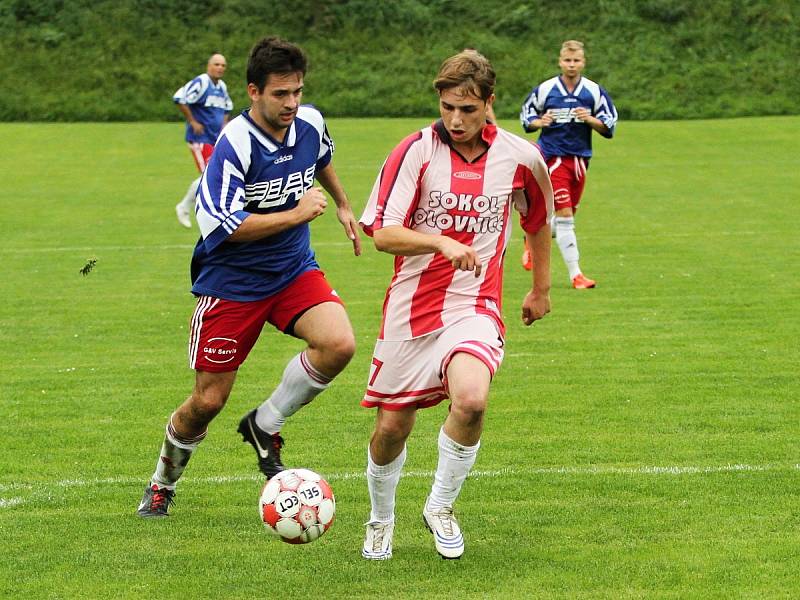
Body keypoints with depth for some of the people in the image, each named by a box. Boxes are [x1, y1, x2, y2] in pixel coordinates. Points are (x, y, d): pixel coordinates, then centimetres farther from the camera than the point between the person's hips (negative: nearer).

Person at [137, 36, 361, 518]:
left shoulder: (311, 124, -3)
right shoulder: (234, 145, -22)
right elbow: (221, 225, -26)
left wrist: (343, 205, 34)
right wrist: (295, 214, -24)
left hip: (294, 270, 5)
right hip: (231, 283, -5)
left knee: (339, 344, -24)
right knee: (209, 401, -1)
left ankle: (265, 425, 0)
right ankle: (164, 482, 29)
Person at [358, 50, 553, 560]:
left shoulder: (520, 157, -2)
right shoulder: (416, 151, -8)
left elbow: (539, 220, 18)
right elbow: (383, 233, -13)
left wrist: (541, 290, 26)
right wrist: (443, 242, -29)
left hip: (475, 308, 0)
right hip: (411, 307, 0)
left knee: (471, 400, -28)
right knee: (392, 427, 4)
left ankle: (441, 506, -2)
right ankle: (381, 522, 34)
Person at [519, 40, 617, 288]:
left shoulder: (594, 91, 1)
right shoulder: (544, 90, -3)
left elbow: (609, 126, 4)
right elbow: (526, 115, 10)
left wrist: (590, 119, -15)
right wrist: (539, 122, -11)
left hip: (580, 158, 4)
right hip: (553, 157, -4)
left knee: (568, 214, 12)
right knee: (564, 214, -12)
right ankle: (575, 274, -10)